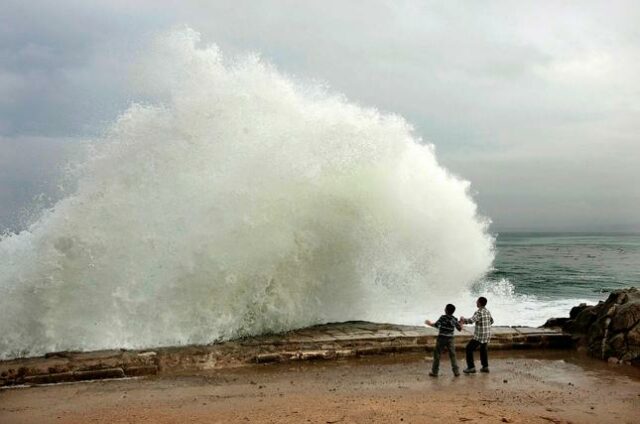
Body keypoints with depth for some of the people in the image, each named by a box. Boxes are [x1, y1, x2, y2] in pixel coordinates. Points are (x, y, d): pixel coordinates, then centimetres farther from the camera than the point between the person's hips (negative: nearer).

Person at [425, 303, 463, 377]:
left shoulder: (443, 317, -11)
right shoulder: (454, 320, 1)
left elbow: (436, 325, -19)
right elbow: (460, 329, 9)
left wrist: (429, 323, -3)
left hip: (441, 338, -3)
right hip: (450, 339, 3)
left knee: (437, 355, 6)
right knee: (452, 355, 12)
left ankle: (434, 372, 8)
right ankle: (456, 371, 10)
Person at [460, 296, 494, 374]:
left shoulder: (479, 312, -20)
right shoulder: (487, 311, 6)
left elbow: (471, 321, -31)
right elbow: (491, 321, 23)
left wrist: (463, 319, -13)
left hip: (480, 336, -8)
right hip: (487, 335, 8)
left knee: (469, 349, 4)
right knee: (483, 349, 26)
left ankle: (471, 367, 2)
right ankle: (485, 367, 28)